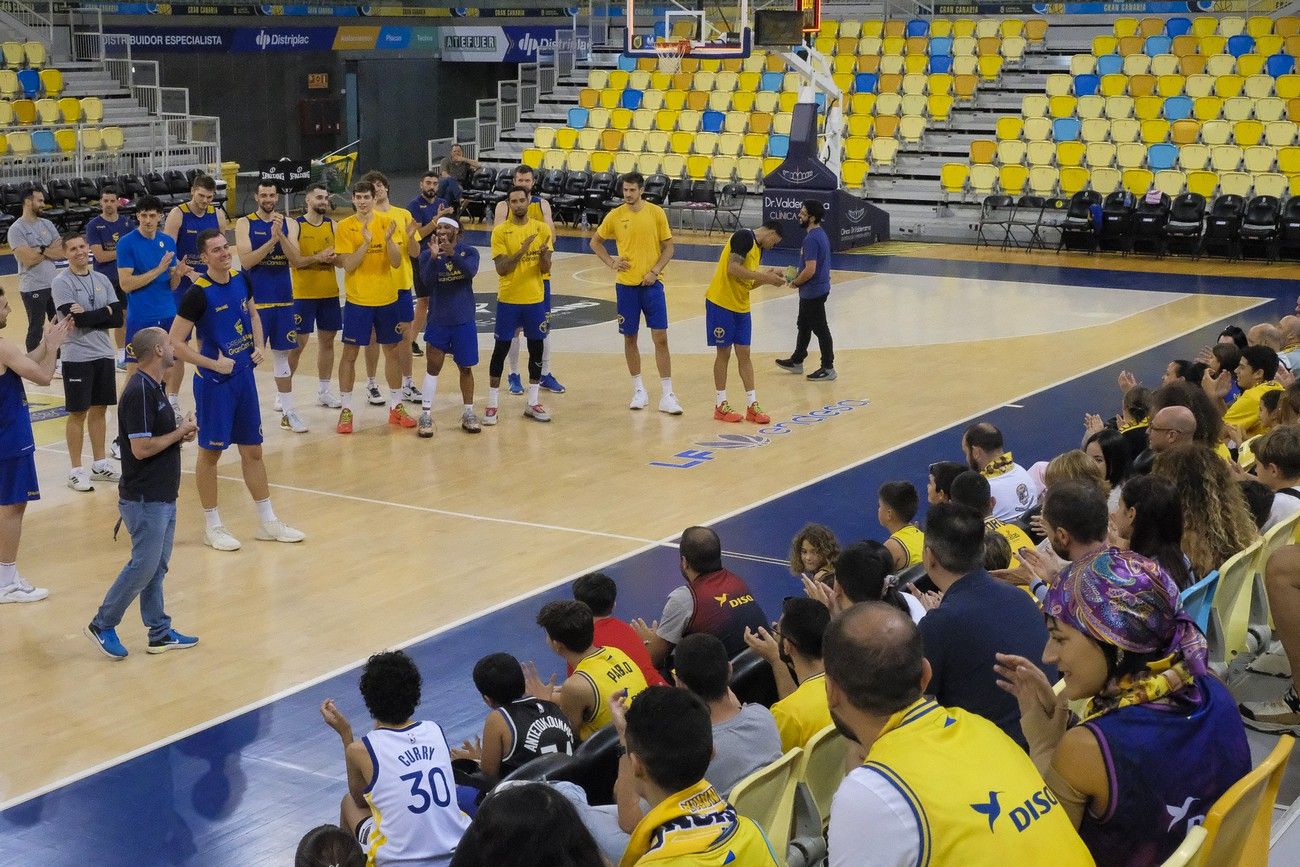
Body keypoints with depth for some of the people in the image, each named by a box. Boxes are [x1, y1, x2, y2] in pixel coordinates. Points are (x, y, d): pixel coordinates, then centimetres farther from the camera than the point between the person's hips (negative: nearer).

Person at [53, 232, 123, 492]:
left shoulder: (101, 280, 7)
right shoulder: (62, 282, -8)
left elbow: (118, 318, -2)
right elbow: (76, 319, -21)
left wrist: (88, 315, -13)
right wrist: (104, 312, -9)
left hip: (104, 354, 5)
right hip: (77, 357, -5)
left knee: (99, 409, 13)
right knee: (78, 413, 0)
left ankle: (100, 464, 24)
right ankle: (76, 471, 8)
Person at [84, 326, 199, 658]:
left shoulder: (154, 387, 11)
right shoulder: (139, 391, -20)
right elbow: (141, 448, -24)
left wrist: (181, 432, 3)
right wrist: (180, 432, -13)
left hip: (163, 496, 10)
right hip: (145, 499, -10)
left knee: (156, 567, 13)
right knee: (143, 565, -4)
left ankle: (160, 632, 19)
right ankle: (102, 625, 9)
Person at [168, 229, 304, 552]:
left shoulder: (241, 280, 1)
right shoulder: (198, 293, -17)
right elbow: (176, 342, -16)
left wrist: (258, 346, 4)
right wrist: (213, 364, -18)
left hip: (244, 374, 6)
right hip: (214, 380, -6)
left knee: (252, 450, 12)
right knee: (211, 451, 4)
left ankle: (268, 523, 21)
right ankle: (212, 527, 16)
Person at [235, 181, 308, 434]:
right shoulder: (245, 223, -4)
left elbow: (295, 258, -7)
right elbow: (246, 261, -14)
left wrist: (280, 234, -21)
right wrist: (272, 240, -22)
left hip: (283, 299, 3)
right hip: (254, 300, -3)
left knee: (282, 353, 9)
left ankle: (288, 411, 13)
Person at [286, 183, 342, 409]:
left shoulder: (332, 225, 6)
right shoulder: (295, 225, -5)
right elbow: (294, 260, -14)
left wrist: (334, 258, -19)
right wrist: (318, 257, -25)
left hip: (329, 293, 4)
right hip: (303, 294, -4)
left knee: (327, 340, 9)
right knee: (297, 343, -1)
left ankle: (323, 391, 19)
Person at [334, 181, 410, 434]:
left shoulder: (386, 222, 1)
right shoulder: (344, 227, -6)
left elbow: (396, 262, -4)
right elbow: (347, 265, -14)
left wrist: (388, 240, -20)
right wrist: (366, 242, -24)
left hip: (387, 298, 3)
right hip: (358, 300, -3)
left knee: (391, 351, 10)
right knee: (350, 353, -1)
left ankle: (396, 407, 21)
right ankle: (345, 410, 6)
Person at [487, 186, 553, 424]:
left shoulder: (542, 228, 1)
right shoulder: (501, 231, -6)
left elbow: (545, 269, 0)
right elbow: (501, 269, -13)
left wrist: (543, 254, -22)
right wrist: (522, 250, -26)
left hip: (535, 299, 3)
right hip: (508, 299, -3)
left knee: (536, 349, 7)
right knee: (501, 349, 0)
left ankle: (533, 403, 18)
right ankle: (492, 405, 8)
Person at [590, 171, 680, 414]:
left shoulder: (656, 213, -2)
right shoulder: (615, 216, 0)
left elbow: (668, 248, 3)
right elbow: (595, 242, 14)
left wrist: (655, 271, -11)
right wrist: (611, 263, 0)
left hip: (651, 284, -1)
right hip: (626, 284, 1)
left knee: (660, 337, -5)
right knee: (630, 338, 7)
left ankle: (667, 395, -2)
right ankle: (639, 390, 21)